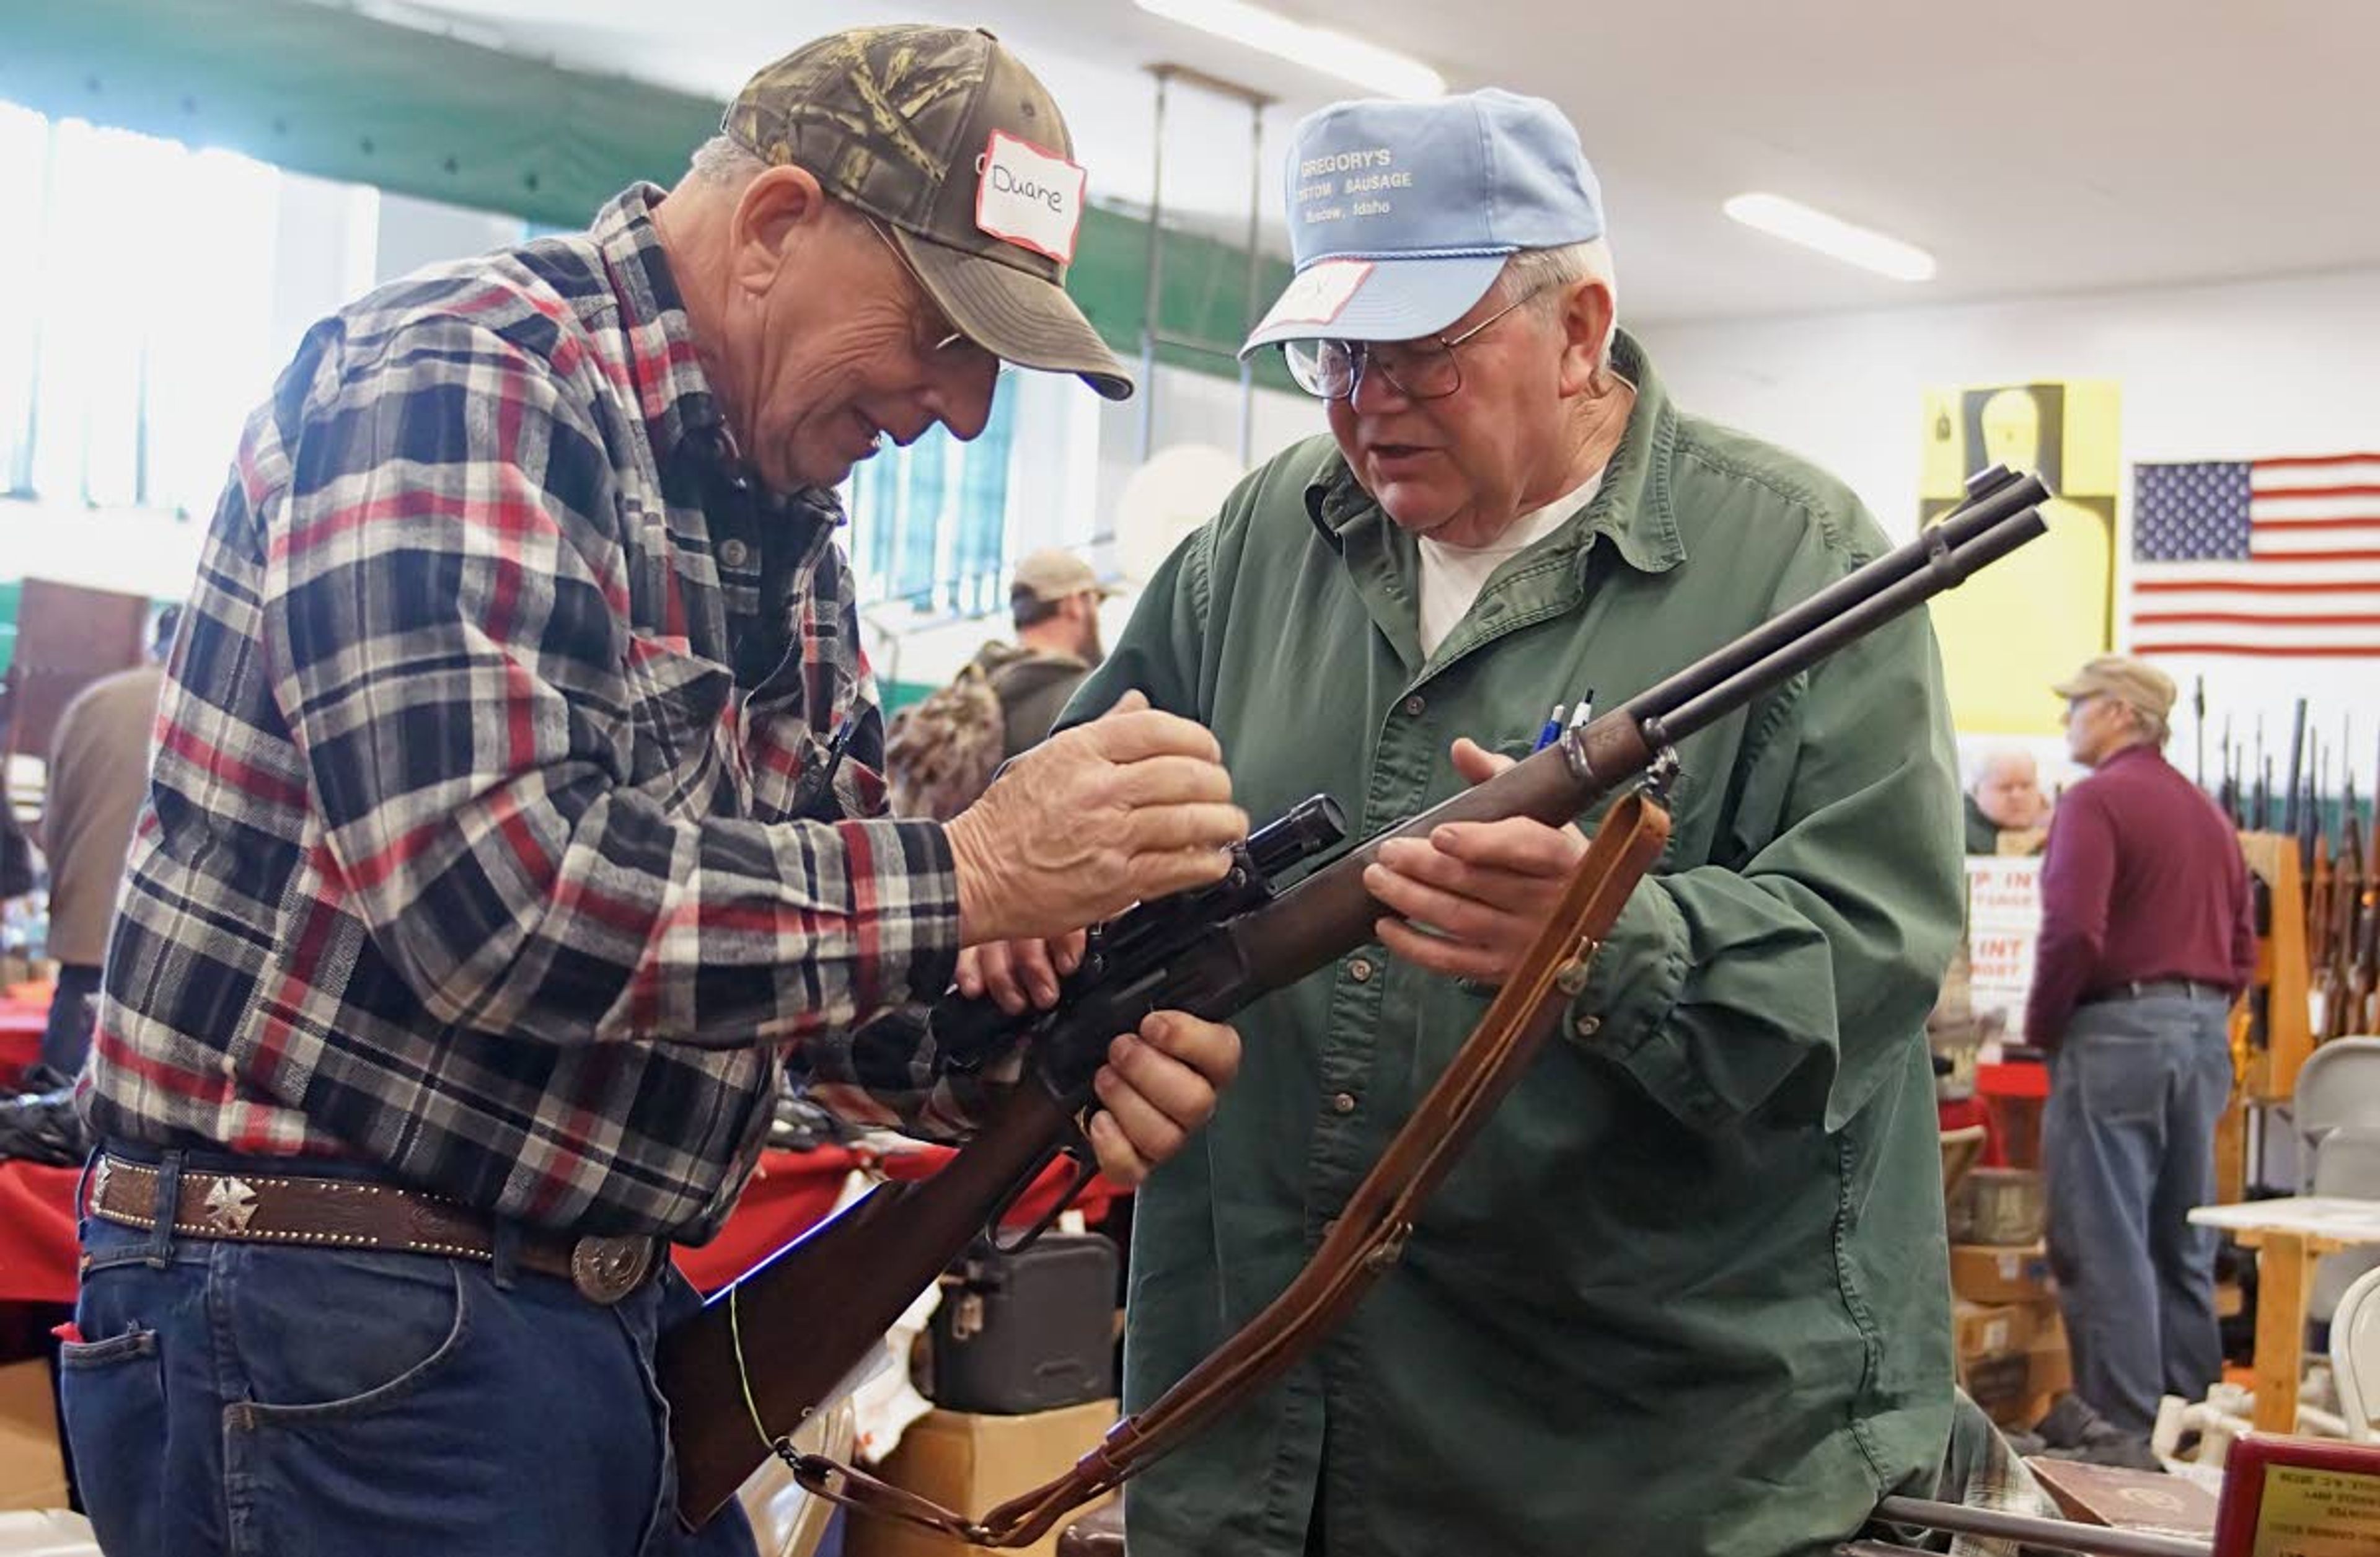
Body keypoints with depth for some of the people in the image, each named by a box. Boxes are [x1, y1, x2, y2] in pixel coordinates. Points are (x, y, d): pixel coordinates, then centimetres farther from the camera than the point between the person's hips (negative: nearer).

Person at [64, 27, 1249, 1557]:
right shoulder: (460, 381, -16)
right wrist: (972, 874, -23)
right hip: (338, 1327, -8)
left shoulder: (788, 532, 10)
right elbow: (489, 897, -28)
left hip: (618, 1310, 9)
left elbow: (819, 921, 11)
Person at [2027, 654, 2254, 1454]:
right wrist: (2201, 1013, 18)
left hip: (2117, 1028, -8)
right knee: (2185, 1244, 14)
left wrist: (2041, 1026, -7)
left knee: (2105, 1244, -3)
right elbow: (2243, 945, 15)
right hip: (2206, 1033, 8)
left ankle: (2124, 1427, -2)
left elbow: (2073, 931, -19)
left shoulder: (2097, 800, -9)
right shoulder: (2207, 812, 16)